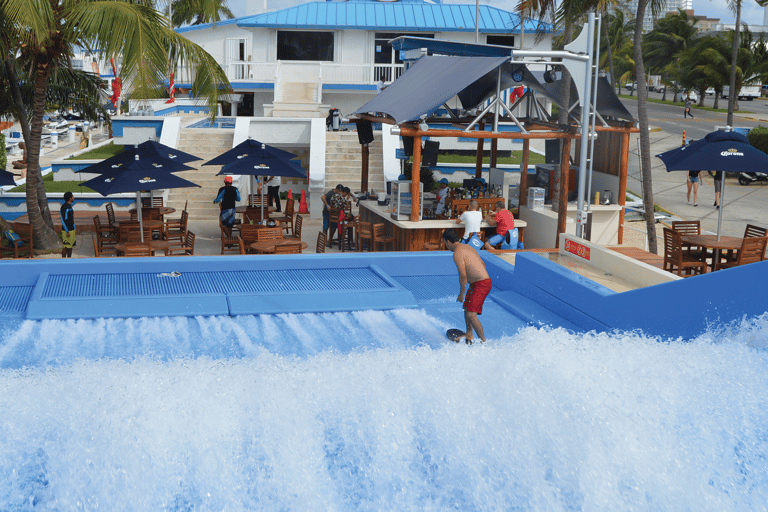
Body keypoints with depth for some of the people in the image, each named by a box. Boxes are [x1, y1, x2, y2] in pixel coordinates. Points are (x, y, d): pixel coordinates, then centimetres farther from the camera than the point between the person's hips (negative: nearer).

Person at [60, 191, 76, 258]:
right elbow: (63, 220, -18)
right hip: (66, 231, -9)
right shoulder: (64, 207, -17)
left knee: (70, 245, 13)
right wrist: (67, 232, -19)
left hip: (71, 230, 9)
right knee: (65, 247, -4)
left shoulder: (70, 206, 13)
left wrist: (74, 229, 20)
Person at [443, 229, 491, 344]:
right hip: (485, 281, 10)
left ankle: (483, 341, -11)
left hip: (481, 285, -10)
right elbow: (482, 264, 23)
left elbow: (463, 275, -20)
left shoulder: (457, 253, -15)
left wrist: (461, 294, -11)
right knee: (466, 308, 24)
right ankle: (469, 335, 36)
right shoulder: (467, 247, 15)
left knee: (471, 315, -15)